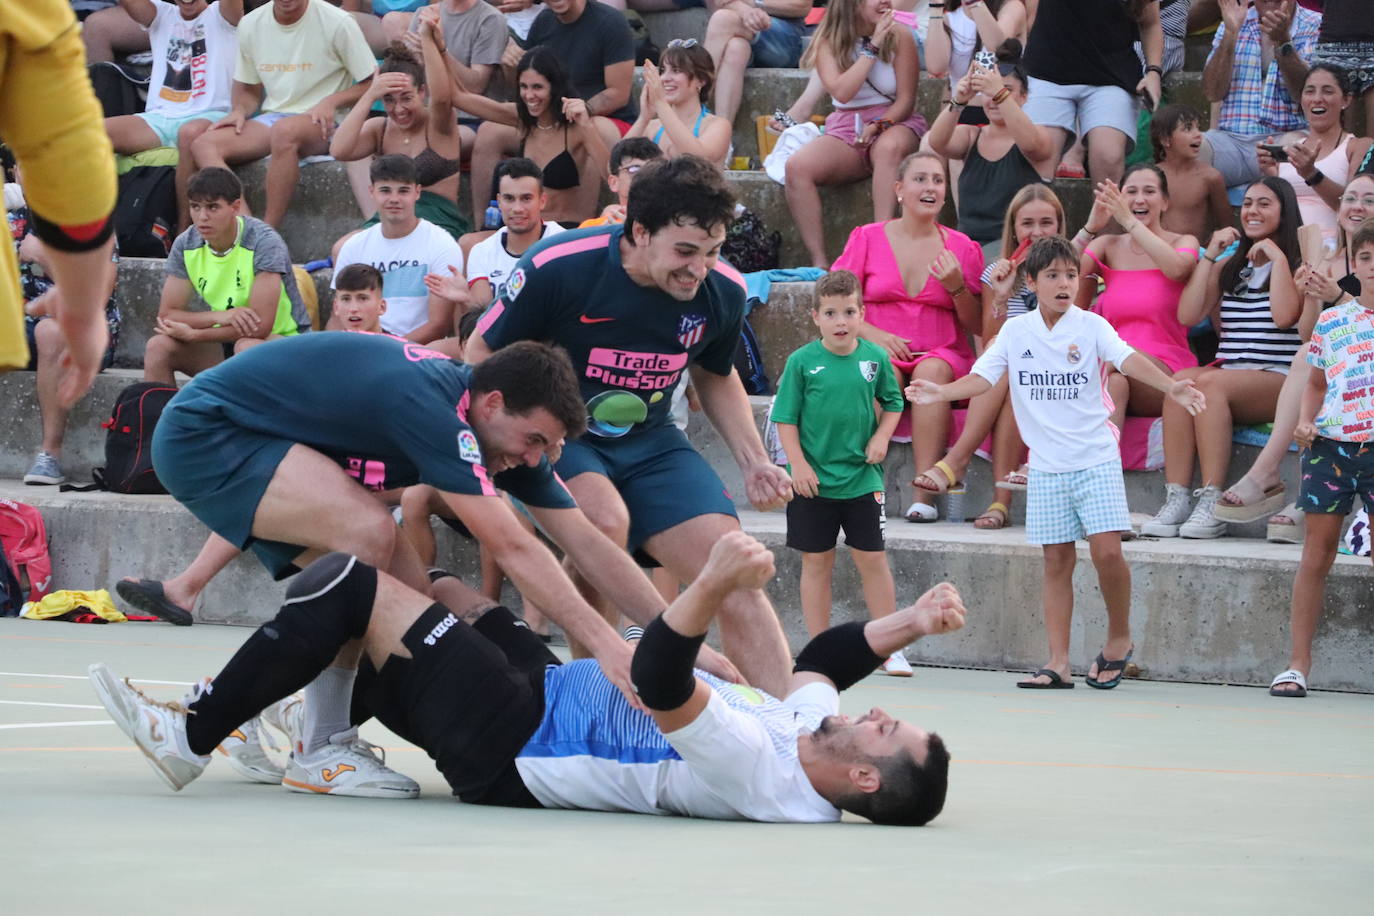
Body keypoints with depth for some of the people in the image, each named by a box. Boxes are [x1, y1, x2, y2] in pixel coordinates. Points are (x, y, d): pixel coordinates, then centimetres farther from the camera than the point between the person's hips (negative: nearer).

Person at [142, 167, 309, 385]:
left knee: (247, 346, -37)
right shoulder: (185, 245, -5)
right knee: (158, 346, -16)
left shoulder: (264, 242, -21)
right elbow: (166, 315, -8)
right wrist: (219, 316, -26)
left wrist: (193, 334, -21)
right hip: (224, 343, 5)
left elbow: (260, 326, -26)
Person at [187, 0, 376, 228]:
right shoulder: (251, 24, 8)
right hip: (270, 120, 5)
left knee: (284, 131, -40)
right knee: (202, 145, -20)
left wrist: (331, 102, -19)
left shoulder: (336, 23, -6)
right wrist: (239, 112, -2)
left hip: (320, 124, -5)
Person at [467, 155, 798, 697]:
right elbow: (482, 354, -10)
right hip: (554, 435, -4)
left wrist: (754, 462, 3)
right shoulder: (558, 268, -24)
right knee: (605, 518, -34)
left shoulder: (723, 292, -9)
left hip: (650, 443, 4)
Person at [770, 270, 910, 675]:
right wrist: (798, 464, -11)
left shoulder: (875, 358, 0)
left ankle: (889, 649, 10)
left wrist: (881, 437, -3)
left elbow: (892, 403, 14)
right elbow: (785, 418, -3)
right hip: (813, 482, -1)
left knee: (872, 560, 2)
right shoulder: (802, 362, -6)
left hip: (862, 479, 1)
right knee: (816, 563, 6)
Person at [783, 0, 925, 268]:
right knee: (797, 166, -26)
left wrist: (879, 125, -20)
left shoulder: (898, 36, -1)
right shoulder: (828, 42, 1)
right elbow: (841, 92, -15)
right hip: (845, 131, 2)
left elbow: (906, 100, -2)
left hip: (895, 123, -2)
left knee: (888, 147, -39)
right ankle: (819, 263, -29)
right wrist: (872, 48, -15)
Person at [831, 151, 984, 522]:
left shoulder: (962, 248, 10)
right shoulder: (867, 238, 10)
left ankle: (924, 493, -40)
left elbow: (978, 326, 10)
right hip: (879, 350, 0)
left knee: (933, 371, -35)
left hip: (943, 355, 0)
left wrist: (957, 286, -8)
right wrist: (872, 334, -12)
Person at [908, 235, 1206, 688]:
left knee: (1107, 549, -13)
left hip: (1096, 459, -2)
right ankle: (1058, 663, 5)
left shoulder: (1091, 326, -3)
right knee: (1057, 560, 3)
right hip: (1046, 465, 2)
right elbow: (983, 376, 0)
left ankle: (1119, 638, 9)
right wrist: (940, 392, -18)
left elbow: (1127, 359, -16)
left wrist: (1170, 386, -33)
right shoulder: (1016, 331, 5)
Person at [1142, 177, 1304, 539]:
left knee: (1209, 382, -34)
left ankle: (1211, 503, -38)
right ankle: (1175, 500, -38)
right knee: (1182, 380, -30)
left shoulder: (1297, 262, 7)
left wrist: (1277, 258, -6)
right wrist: (1210, 257, 8)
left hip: (1278, 380, -4)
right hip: (1229, 376, 4)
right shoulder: (1230, 264, 23)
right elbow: (1188, 315, 10)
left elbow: (1284, 316, -13)